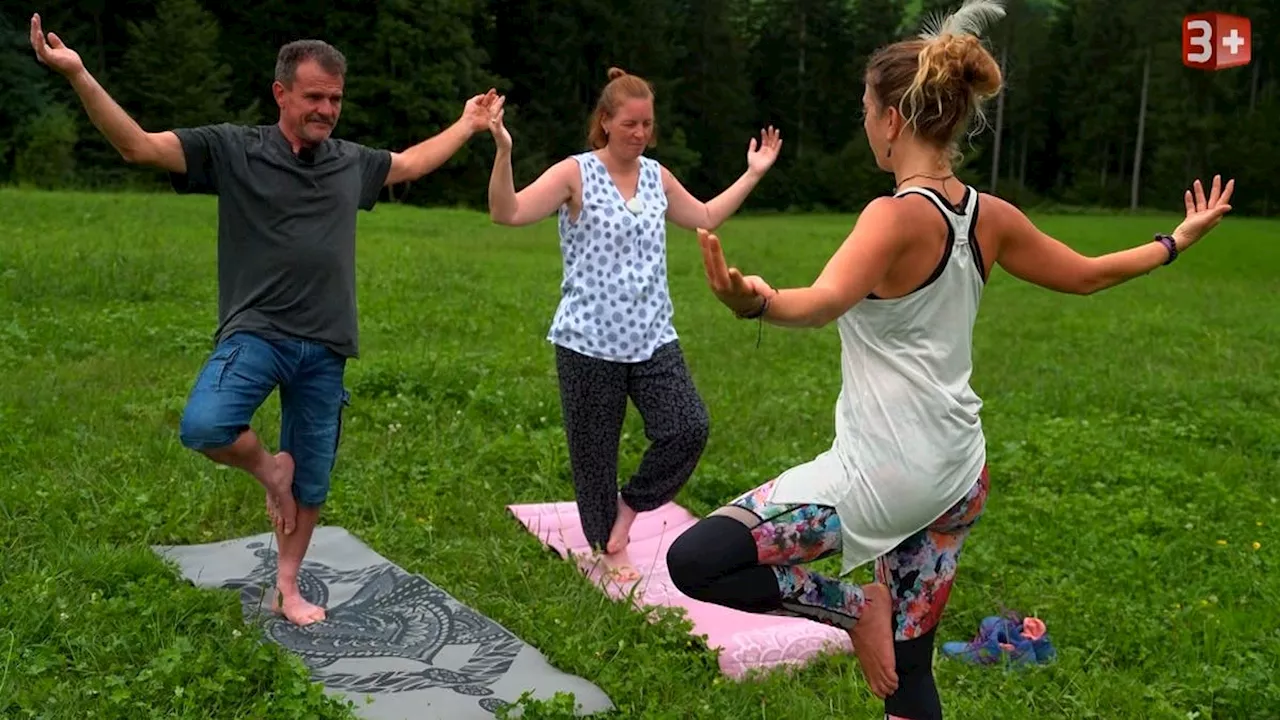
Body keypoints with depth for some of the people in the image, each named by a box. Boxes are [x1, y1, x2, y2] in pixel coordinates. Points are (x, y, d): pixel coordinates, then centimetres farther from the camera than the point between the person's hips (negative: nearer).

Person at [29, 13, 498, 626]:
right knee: (203, 425, -31)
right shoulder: (232, 149, -2)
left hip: (325, 348, 3)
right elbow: (138, 145, -9)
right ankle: (267, 467, 3)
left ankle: (287, 590, 31)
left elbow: (411, 163, 30)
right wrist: (77, 75, -21)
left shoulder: (352, 161, 11)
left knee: (312, 483, 10)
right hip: (256, 332, -3)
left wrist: (468, 125, 35)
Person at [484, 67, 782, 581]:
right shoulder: (575, 174, -7)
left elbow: (705, 218, 26)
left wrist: (752, 175, 24)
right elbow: (507, 213, -18)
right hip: (589, 340, -4)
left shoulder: (657, 177, 10)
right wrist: (503, 152, -32)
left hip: (652, 337, 5)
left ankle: (631, 505, 15)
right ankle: (608, 548, 27)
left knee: (688, 428, -10)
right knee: (595, 449, 7)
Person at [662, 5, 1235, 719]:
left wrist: (755, 301, -58)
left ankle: (856, 607, -2)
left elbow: (826, 300, -38)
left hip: (884, 476, -8)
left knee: (693, 562, -9)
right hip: (959, 478, 8)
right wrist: (1181, 238, 33)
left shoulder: (899, 214, -19)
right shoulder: (991, 216, 3)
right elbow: (1087, 275, 17)